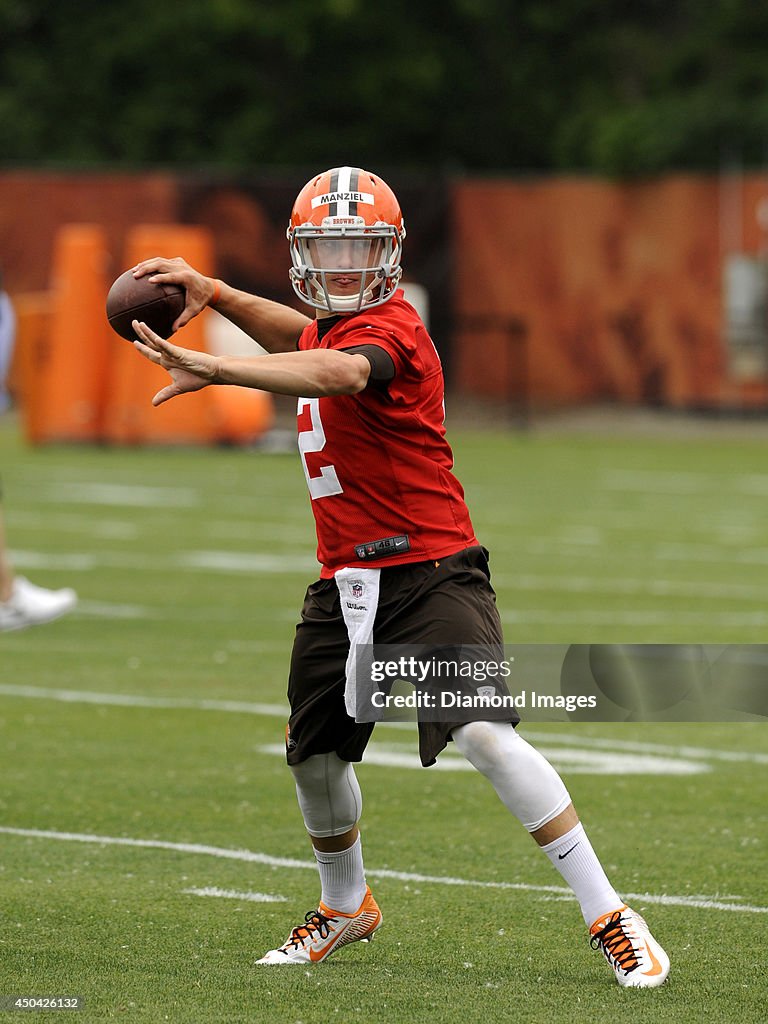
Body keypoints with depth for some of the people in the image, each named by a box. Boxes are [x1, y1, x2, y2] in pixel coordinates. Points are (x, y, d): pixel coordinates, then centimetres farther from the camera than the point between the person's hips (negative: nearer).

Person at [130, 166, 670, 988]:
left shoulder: (389, 331, -17)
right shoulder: (332, 323, 12)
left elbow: (335, 372, -39)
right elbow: (297, 335, 35)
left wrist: (210, 369, -51)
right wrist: (213, 294, 16)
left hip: (429, 572, -9)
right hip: (346, 581, 9)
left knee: (486, 736, -23)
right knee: (314, 755, 16)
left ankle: (608, 918, -17)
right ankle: (345, 906, 43)